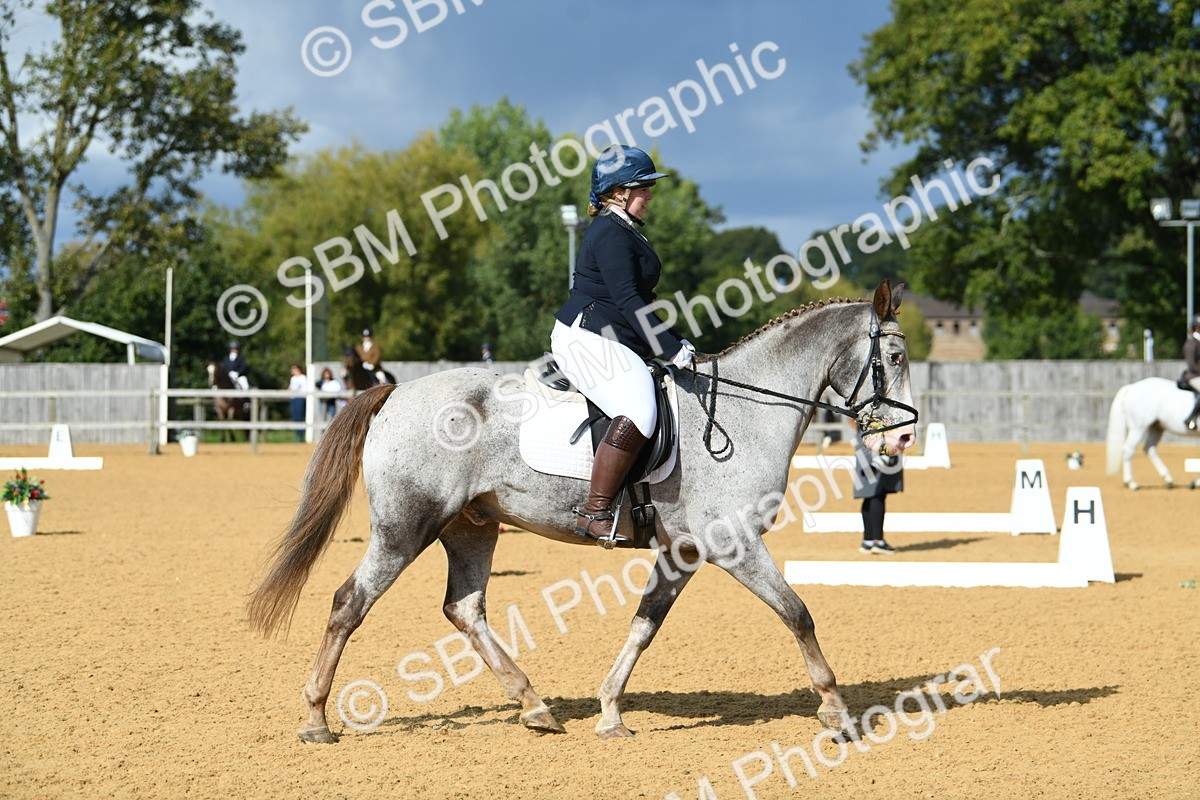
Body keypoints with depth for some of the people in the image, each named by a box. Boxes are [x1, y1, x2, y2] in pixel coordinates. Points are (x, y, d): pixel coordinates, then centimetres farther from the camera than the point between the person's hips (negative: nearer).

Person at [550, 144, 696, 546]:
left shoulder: (626, 232, 21)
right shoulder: (610, 234, -13)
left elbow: (639, 299, 24)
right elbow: (627, 301, -21)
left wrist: (676, 343, 16)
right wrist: (671, 350, -23)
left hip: (614, 344, 11)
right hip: (586, 338, -11)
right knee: (638, 412, -29)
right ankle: (594, 512, -29)